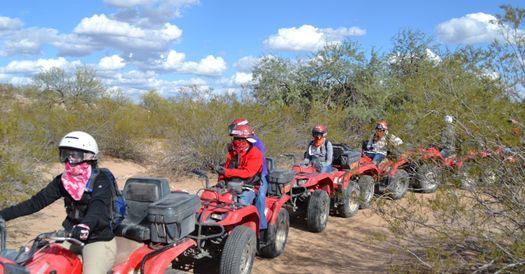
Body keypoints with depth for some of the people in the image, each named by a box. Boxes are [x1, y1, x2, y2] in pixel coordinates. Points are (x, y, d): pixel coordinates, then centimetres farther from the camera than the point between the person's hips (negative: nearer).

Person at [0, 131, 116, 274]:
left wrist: (85, 226, -49)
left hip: (99, 239, -6)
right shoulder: (63, 180, 6)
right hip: (71, 237, 6)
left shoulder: (100, 180, -12)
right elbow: (38, 201, 3)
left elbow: (98, 207, -28)